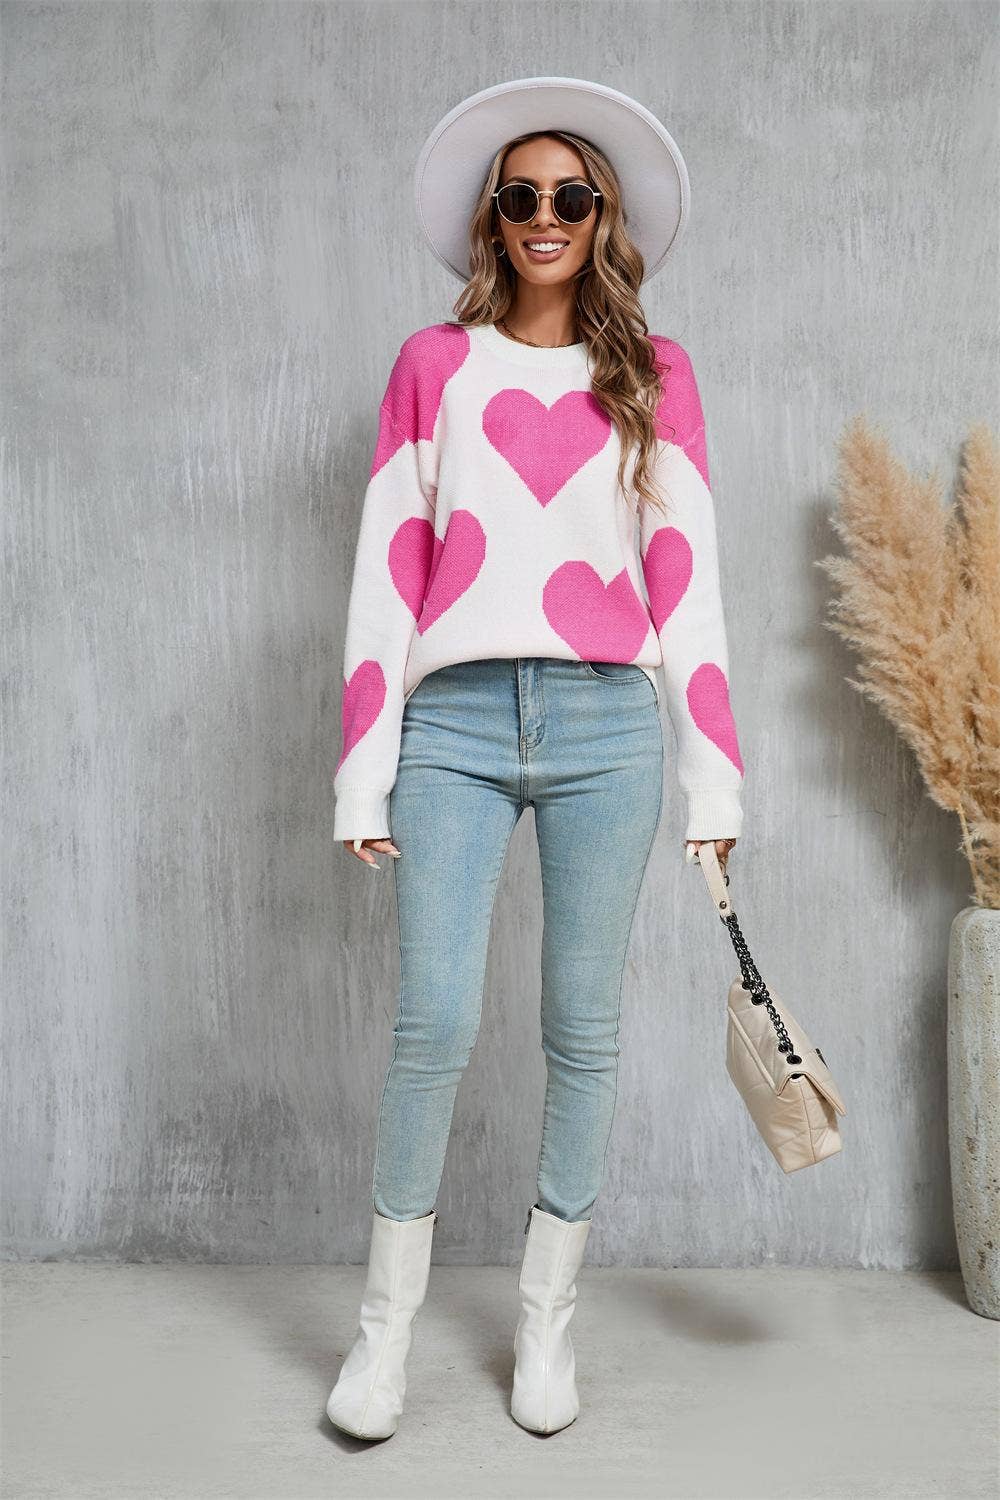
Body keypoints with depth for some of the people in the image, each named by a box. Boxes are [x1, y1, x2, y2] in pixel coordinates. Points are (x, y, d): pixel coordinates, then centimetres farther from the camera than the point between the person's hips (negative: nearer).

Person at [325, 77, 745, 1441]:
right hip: (456, 718, 0)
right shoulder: (433, 364, 13)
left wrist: (715, 772, 4)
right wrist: (364, 768, 1)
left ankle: (547, 1320, 19)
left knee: (584, 1030, 3)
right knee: (435, 1023, -7)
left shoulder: (655, 375, 14)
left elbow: (686, 573, 10)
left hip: (605, 725, 1)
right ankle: (388, 1320, 12)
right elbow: (386, 567, 8)